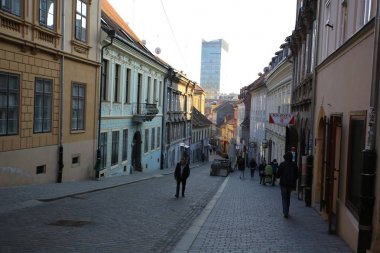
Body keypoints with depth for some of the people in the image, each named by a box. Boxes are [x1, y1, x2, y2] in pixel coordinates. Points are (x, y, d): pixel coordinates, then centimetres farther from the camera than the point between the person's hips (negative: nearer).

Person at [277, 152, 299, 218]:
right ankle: (286, 212, 23)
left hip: (283, 183, -3)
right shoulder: (294, 165, -1)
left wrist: (278, 176, 15)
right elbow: (296, 175, 4)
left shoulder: (282, 164, -11)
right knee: (288, 198, 17)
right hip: (291, 184, 3)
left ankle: (285, 212, -10)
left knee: (284, 198, 1)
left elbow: (278, 174, -7)